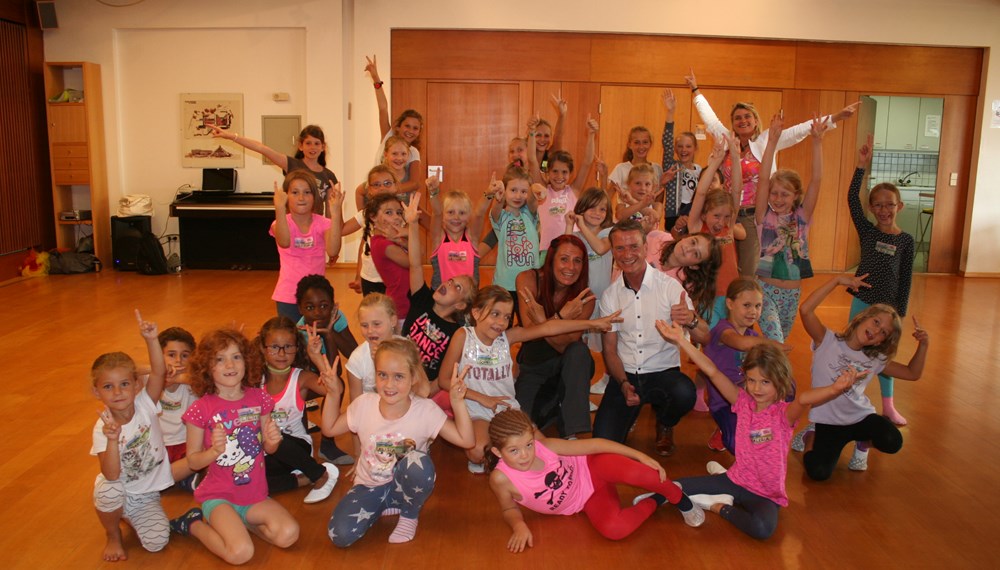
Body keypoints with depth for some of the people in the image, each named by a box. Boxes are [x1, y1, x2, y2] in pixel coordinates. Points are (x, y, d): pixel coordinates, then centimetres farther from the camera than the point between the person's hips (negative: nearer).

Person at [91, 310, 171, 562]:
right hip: (119, 491, -1)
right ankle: (113, 536, -3)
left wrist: (151, 340, -46)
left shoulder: (145, 405, -13)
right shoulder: (102, 427, -16)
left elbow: (158, 372, -31)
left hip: (147, 496, 1)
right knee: (107, 490, -36)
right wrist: (112, 439, -42)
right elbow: (111, 475, -26)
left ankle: (128, 516, 18)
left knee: (157, 542, -16)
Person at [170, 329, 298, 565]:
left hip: (255, 495, 4)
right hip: (219, 496, -4)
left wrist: (272, 441, -14)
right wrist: (214, 451, -24)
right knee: (241, 552, -24)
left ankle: (236, 521, 8)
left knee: (288, 534, -17)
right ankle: (193, 524, 5)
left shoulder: (259, 398, -2)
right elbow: (193, 460, -5)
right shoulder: (201, 409, -12)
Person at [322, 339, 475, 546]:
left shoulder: (426, 410, -17)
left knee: (419, 461, -36)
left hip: (405, 487, -1)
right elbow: (329, 429, 4)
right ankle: (383, 507, 8)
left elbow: (466, 440, -19)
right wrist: (333, 394, -9)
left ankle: (410, 515, -4)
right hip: (370, 487, 2)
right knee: (340, 535, -24)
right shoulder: (364, 404, -11)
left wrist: (458, 402, -30)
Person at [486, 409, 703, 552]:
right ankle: (653, 502, 2)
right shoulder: (501, 478, -26)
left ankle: (679, 499, -1)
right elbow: (509, 508, -4)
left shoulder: (546, 446, -25)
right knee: (614, 529, -30)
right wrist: (519, 526, -27)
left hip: (591, 470, -1)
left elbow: (593, 444, -16)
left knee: (634, 473, -35)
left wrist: (641, 456, -17)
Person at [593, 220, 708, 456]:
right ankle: (630, 413, 19)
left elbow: (704, 338, -14)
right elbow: (610, 349, 5)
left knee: (684, 393, -35)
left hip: (664, 373, -1)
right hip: (625, 376, 1)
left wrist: (691, 321, -38)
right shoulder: (610, 295, 2)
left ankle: (665, 426, 4)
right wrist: (623, 383, -14)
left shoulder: (669, 286, -7)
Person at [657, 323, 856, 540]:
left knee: (763, 528, -36)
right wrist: (681, 340, -14)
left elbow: (804, 399, -38)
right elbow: (712, 371, -9)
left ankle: (721, 507, -9)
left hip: (766, 494, -3)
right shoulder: (743, 401, -3)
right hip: (735, 479, 3)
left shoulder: (784, 413, -15)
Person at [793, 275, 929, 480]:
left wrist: (923, 344, -7)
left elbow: (912, 373, 9)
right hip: (828, 421, -4)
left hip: (861, 416, 4)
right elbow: (805, 310, -25)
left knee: (892, 442, -28)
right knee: (818, 473, -22)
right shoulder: (828, 342, -10)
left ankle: (863, 443, 10)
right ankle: (811, 436, 13)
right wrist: (838, 280, -25)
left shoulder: (875, 359, 5)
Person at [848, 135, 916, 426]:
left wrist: (900, 312, -1)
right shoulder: (867, 231, -4)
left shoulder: (906, 240, -4)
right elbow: (852, 199, -15)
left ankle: (888, 405, 26)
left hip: (888, 304, 0)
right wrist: (861, 166, -23)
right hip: (862, 300, 0)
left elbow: (906, 278, 0)